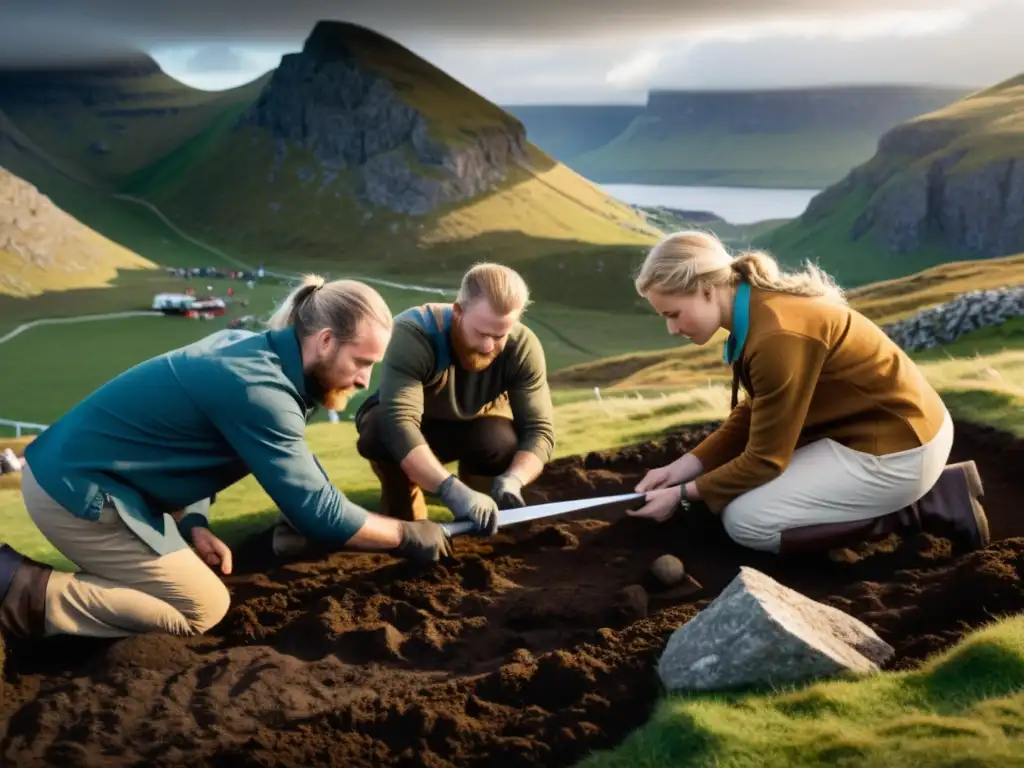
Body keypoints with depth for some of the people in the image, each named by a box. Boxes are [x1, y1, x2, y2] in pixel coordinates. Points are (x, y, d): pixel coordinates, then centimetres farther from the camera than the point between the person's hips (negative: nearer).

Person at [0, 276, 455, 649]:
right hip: (78, 490, -9)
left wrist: (192, 525, -1)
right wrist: (407, 536, -10)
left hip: (71, 469, 9)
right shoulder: (260, 389, -26)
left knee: (188, 576, 17)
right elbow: (317, 512, -23)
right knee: (202, 610, -4)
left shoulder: (251, 349, 3)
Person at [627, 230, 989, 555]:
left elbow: (765, 459, -20)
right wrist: (685, 466, 0)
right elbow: (750, 415, 9)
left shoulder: (779, 335, -29)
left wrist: (683, 495, -9)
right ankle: (907, 494, 13)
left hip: (899, 448, -10)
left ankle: (925, 504, -5)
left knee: (746, 519, -10)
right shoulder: (760, 308, 0)